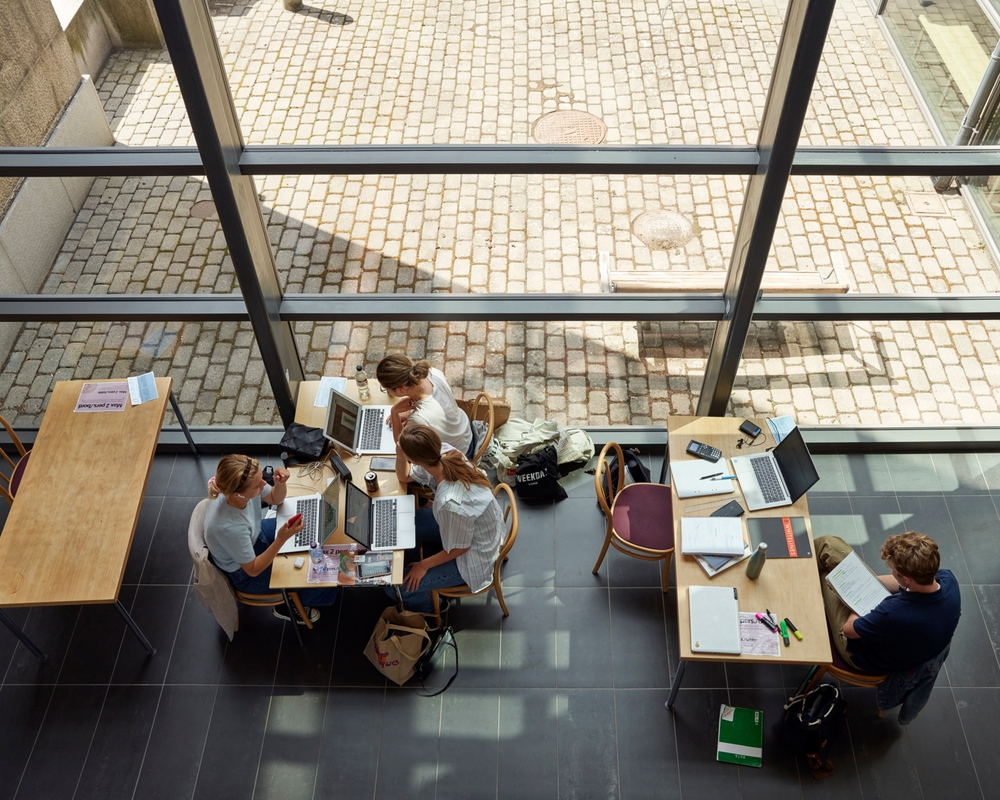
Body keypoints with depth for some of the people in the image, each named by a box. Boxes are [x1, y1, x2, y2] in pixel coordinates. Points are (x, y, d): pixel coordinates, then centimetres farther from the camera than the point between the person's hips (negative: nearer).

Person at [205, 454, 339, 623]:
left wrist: (281, 483, -29)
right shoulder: (229, 527, -44)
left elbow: (275, 499, -6)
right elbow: (253, 569, -28)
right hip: (246, 573, -6)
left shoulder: (235, 490, -27)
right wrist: (281, 539, -39)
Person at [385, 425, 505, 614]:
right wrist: (401, 449, -21)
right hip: (471, 523, 8)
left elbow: (459, 548, -22)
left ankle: (430, 609, 29)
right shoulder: (445, 453, -21)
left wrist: (424, 565, -8)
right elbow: (403, 476, -2)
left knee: (395, 587, -1)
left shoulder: (451, 503, -42)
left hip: (473, 555, -7)